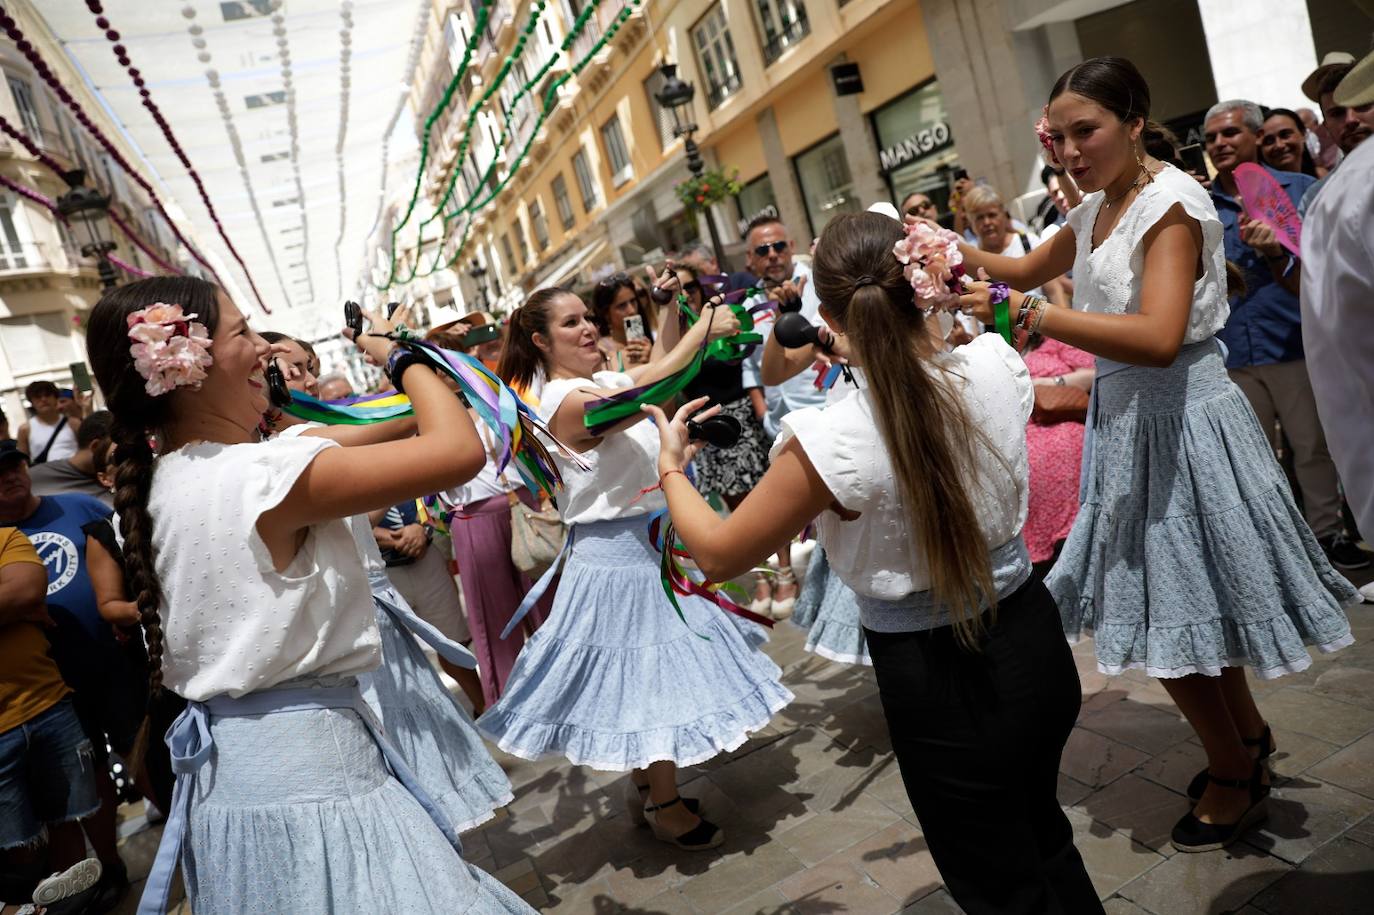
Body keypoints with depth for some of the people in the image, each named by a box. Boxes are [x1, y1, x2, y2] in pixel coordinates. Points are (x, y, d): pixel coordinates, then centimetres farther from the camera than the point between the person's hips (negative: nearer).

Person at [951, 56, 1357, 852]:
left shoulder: (1170, 202, -17)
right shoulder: (1095, 210, 7)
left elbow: (1159, 337, -32)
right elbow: (1033, 269, 25)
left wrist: (1027, 313, -36)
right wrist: (969, 259, 7)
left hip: (1178, 418, -8)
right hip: (1128, 417, 8)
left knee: (1168, 608, 2)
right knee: (1159, 597, 18)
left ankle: (1237, 775, 26)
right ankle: (1248, 735, 41)